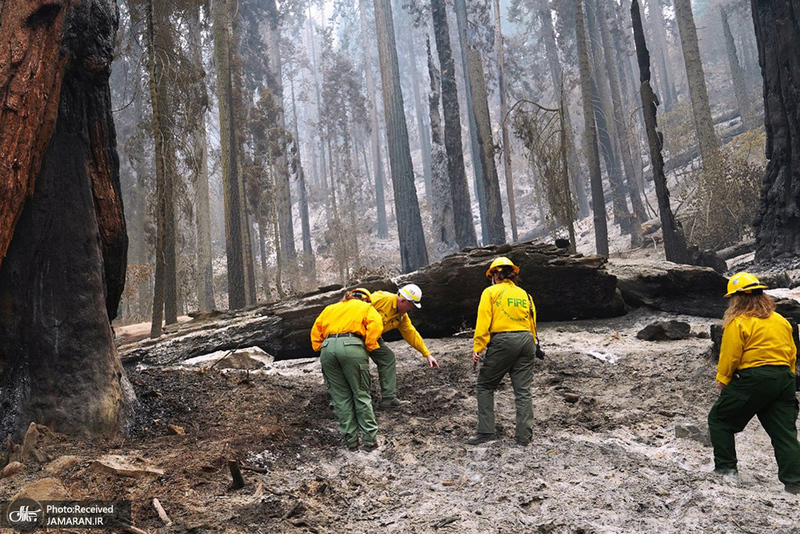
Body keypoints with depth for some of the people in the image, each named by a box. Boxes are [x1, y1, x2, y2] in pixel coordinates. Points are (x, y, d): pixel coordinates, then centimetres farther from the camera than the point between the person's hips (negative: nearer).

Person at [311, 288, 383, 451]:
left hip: (327, 348, 3)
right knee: (361, 394, 5)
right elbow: (376, 325, 1)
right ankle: (369, 438, 5)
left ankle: (350, 439, 12)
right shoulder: (367, 307, 22)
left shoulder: (331, 308, 34)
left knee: (340, 397, 10)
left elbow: (316, 329, 24)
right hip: (352, 346, -3)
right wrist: (369, 346, 6)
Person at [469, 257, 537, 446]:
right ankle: (524, 435, 7)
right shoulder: (524, 294, 18)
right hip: (526, 341, 5)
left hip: (502, 341, -5)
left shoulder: (491, 292, 3)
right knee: (523, 390, 7)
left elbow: (483, 322, -6)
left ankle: (486, 432, 5)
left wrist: (477, 348, -8)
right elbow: (532, 322, 16)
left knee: (485, 386, 9)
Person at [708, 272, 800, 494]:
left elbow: (730, 355, -11)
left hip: (753, 380, -6)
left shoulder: (737, 323, -9)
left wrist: (723, 379, 3)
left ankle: (726, 468, 9)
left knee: (719, 419, 9)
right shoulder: (781, 320, 12)